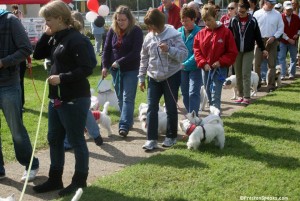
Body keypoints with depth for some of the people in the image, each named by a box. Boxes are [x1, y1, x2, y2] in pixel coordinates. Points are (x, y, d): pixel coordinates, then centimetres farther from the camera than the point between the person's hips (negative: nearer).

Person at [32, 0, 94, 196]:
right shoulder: (55, 38, 10)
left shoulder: (76, 39, -17)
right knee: (54, 139, 16)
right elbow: (37, 55, 14)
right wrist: (46, 36, 2)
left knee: (76, 141, 5)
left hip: (75, 100, -9)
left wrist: (62, 77, -24)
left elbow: (87, 69, -21)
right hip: (56, 98, 9)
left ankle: (80, 181, 20)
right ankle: (55, 179, 31)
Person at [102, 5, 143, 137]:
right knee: (120, 98, 12)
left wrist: (120, 62, -19)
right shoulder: (112, 30, 2)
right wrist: (105, 66, -3)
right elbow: (107, 48, 5)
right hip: (115, 69, 5)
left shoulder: (136, 31, -11)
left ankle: (124, 125, -11)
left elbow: (135, 52, -17)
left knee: (128, 98, -8)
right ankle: (128, 121, 27)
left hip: (131, 69, -5)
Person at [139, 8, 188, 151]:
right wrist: (141, 78, 10)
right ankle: (151, 139, 5)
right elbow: (144, 59, 10)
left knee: (171, 108, 6)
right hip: (154, 78, 4)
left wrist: (169, 49, -29)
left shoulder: (173, 35, -11)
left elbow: (184, 54, -14)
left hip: (171, 76, -4)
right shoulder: (148, 37, 3)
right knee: (151, 108, 0)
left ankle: (171, 136, 22)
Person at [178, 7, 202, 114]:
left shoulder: (198, 33, -15)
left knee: (193, 93, -9)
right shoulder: (179, 32, 0)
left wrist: (185, 64, -24)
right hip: (181, 68, 5)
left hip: (194, 68, -5)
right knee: (185, 93, 14)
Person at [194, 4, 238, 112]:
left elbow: (232, 52, -4)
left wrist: (221, 62, -13)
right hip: (205, 69, 4)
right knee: (209, 96, 14)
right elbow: (197, 51, 6)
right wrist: (203, 63, -8)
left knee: (215, 96, -10)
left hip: (219, 69, -4)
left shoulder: (225, 32, -6)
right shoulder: (201, 33, 3)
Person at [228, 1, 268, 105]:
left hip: (248, 51, -2)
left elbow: (258, 36, 5)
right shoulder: (233, 20, 0)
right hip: (236, 51, 2)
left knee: (246, 74, -5)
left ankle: (246, 97, -2)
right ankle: (240, 95, 16)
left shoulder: (252, 21, -2)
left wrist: (263, 49, 8)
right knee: (238, 75, 7)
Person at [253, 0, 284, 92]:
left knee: (271, 64, 2)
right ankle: (257, 82, 13)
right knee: (256, 63, 0)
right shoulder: (257, 14, 2)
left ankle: (271, 85, 8)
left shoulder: (277, 14, 3)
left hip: (272, 41, 0)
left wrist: (274, 37, -8)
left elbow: (281, 28, 6)